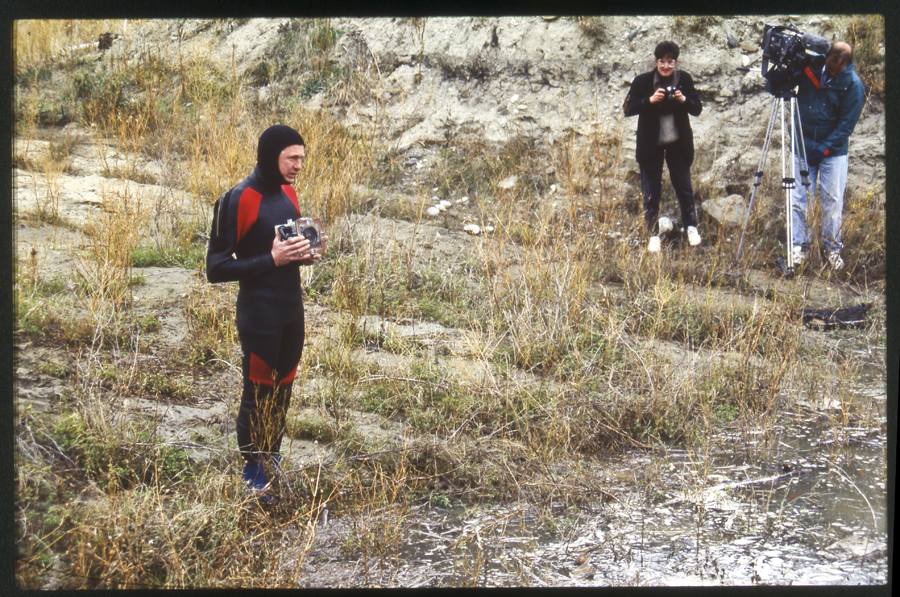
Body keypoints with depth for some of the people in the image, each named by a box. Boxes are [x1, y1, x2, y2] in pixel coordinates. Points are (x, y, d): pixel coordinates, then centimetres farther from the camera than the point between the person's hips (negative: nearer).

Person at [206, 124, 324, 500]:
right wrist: (272, 259, -23)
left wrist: (304, 255, 0)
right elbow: (216, 268, -17)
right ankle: (252, 477, 16)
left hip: (292, 311, 7)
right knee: (257, 396, 2)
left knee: (282, 392, 15)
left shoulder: (287, 192, 7)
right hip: (259, 317, -7)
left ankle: (272, 465, 29)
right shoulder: (238, 200, -17)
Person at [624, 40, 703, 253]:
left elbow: (697, 109, -1)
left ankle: (691, 227, 24)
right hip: (651, 144, -1)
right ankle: (653, 234, 15)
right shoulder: (642, 81, -8)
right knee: (651, 192, 3)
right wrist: (650, 100, -27)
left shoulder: (684, 80, -2)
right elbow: (628, 108, -12)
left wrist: (683, 100, -21)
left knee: (684, 187, 5)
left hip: (678, 143, 1)